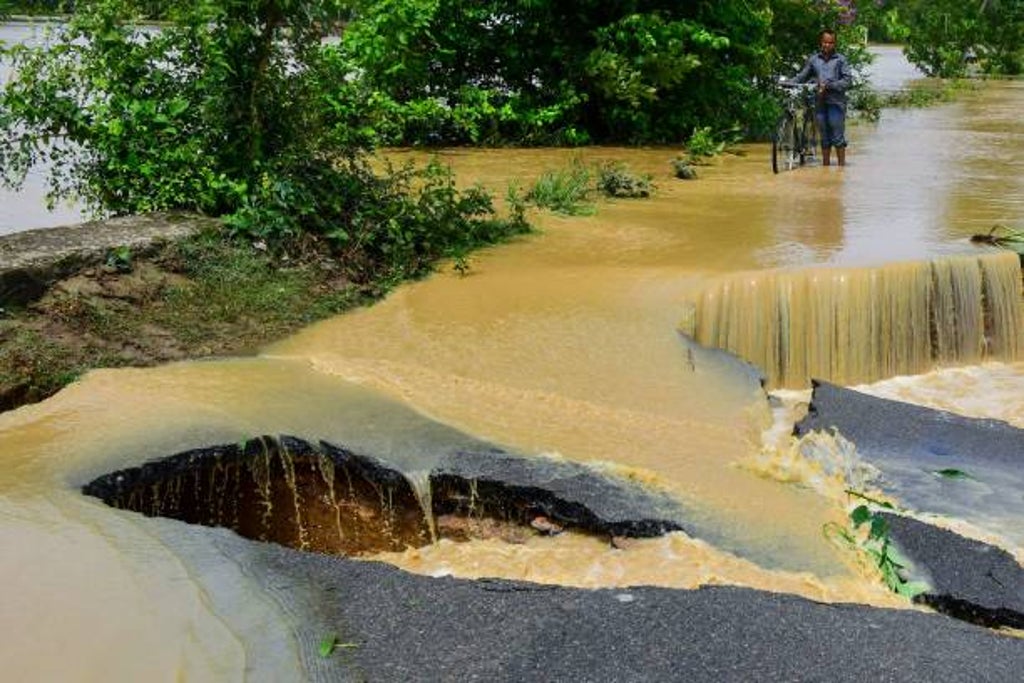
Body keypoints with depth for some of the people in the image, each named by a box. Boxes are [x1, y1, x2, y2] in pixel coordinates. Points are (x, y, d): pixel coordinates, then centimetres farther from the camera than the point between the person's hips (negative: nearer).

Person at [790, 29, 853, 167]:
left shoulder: (840, 59, 2)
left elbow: (848, 81, -4)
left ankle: (841, 164, 3)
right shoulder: (813, 59, 12)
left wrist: (829, 86, -15)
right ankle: (825, 165, 14)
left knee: (838, 136, -4)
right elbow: (802, 76, 15)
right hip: (820, 103, 3)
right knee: (825, 137, 8)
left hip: (836, 102, -3)